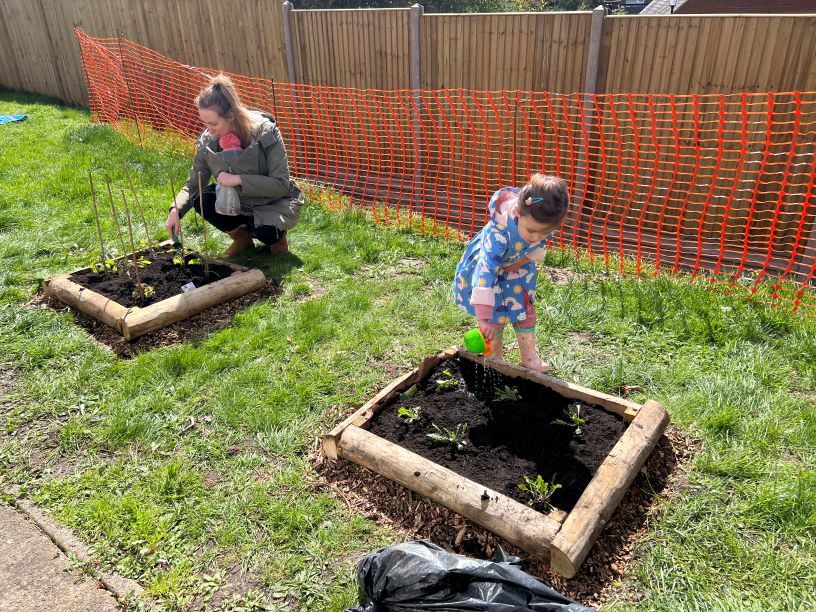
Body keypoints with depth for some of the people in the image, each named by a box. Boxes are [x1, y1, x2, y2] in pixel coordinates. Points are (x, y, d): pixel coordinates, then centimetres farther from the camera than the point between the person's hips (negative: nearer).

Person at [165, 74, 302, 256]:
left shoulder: (265, 132, -23)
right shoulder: (208, 141, -11)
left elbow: (281, 185, -25)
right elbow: (193, 184, -2)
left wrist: (239, 179, -32)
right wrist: (175, 210, -21)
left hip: (275, 203, -4)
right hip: (239, 203, 5)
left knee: (265, 231, -35)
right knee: (201, 200, -21)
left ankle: (277, 235, 4)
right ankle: (242, 236, 4)